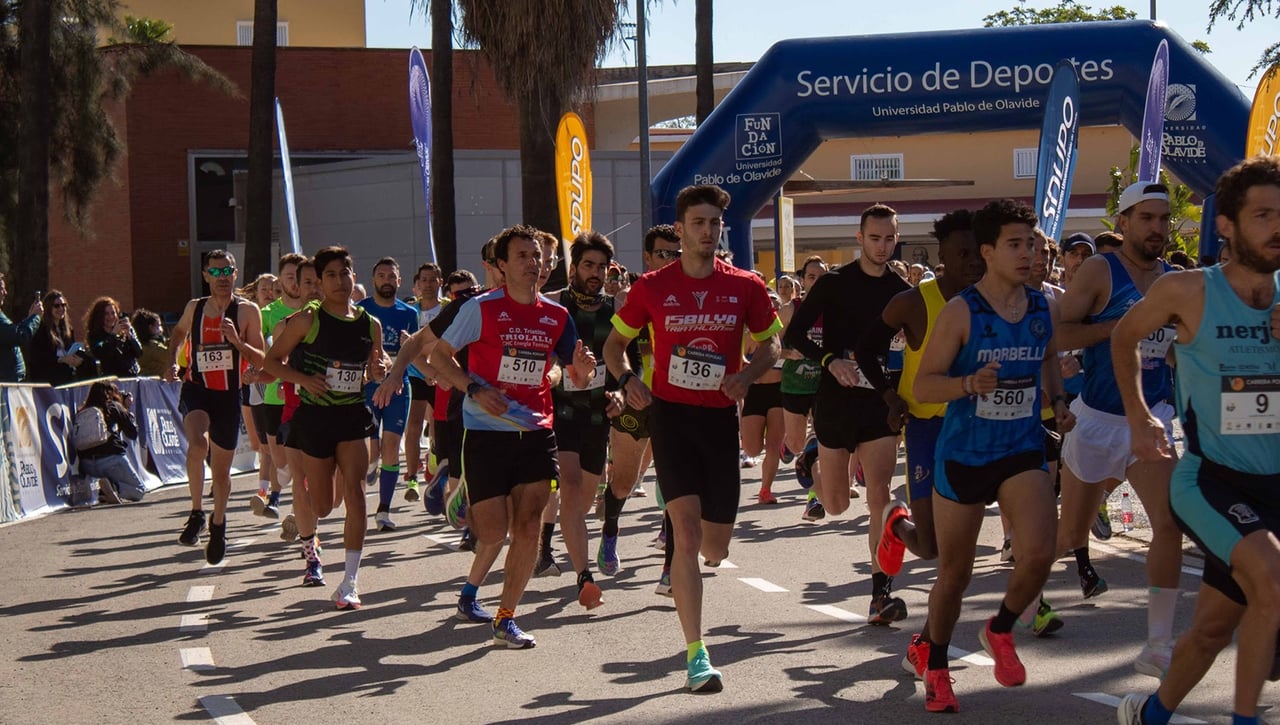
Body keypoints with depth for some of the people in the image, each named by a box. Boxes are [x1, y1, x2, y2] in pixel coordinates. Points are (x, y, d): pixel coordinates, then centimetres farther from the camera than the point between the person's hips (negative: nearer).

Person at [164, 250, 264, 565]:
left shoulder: (247, 311, -5)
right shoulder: (194, 308, 4)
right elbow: (180, 331, 27)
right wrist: (173, 361, 12)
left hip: (228, 394, -1)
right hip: (196, 388, 1)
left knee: (221, 470, 10)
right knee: (197, 444, -30)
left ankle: (218, 524, 36)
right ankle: (196, 513, -13)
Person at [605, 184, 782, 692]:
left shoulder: (745, 287, 2)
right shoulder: (652, 287, -1)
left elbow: (769, 345, 13)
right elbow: (616, 342, 10)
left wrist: (747, 375, -8)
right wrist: (627, 379, -10)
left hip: (721, 416, 2)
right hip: (671, 414, -2)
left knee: (715, 548, 9)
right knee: (687, 531, -15)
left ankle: (685, 563, 49)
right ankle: (696, 654, -14)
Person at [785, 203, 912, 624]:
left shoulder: (902, 292, 6)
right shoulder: (834, 283, -3)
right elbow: (795, 333, -6)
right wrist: (831, 360, -21)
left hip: (880, 403, 1)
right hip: (834, 401, -1)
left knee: (879, 497, -13)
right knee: (836, 505, 7)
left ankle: (881, 592, -12)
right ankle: (816, 466, 44)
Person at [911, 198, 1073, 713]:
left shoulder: (1042, 308, 2)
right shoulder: (961, 312, -11)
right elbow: (922, 386, -11)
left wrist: (1058, 401, 5)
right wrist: (970, 384, -29)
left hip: (1023, 450, 3)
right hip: (963, 454, -3)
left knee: (1040, 552, -20)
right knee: (954, 571, 8)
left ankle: (1000, 630, 10)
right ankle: (935, 662, 33)